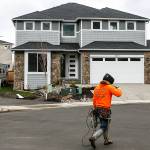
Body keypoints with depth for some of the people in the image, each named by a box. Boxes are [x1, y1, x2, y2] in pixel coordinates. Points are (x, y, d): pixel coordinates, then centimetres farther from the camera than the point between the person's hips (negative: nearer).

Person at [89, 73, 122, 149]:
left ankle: (107, 140, 32)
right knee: (103, 127, 0)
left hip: (98, 109, 7)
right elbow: (118, 94, -14)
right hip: (105, 110, -7)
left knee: (106, 124, 24)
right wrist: (118, 89, 8)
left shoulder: (97, 88, 8)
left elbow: (94, 99, 9)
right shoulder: (109, 87, -9)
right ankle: (93, 138, -19)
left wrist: (95, 109, 19)